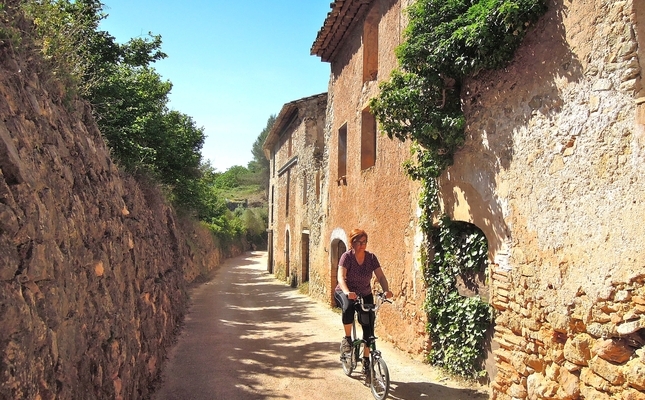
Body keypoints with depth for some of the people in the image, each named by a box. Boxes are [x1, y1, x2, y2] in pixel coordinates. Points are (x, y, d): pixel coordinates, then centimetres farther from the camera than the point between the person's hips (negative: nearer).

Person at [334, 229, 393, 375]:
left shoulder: (371, 257, -7)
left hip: (365, 295, 4)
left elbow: (381, 276, -13)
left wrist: (386, 290, -33)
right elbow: (341, 277, -28)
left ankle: (366, 360, 15)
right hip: (345, 293, -4)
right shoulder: (347, 256, -17)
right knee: (348, 307, -38)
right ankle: (347, 338, -15)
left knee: (369, 328, -3)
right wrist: (347, 292, -47)